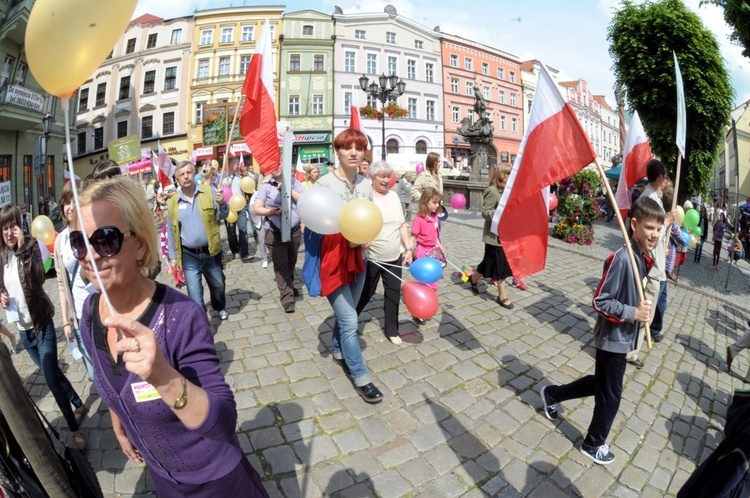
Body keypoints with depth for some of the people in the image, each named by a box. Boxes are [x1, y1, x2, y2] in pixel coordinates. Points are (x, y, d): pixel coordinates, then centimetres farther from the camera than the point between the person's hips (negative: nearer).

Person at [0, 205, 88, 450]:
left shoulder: (31, 245, -13)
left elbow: (39, 278, -26)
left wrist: (22, 249, -32)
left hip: (41, 324, -6)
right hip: (22, 328, 6)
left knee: (51, 379, -5)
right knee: (51, 373, 17)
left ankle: (74, 428, 9)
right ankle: (79, 405, 37)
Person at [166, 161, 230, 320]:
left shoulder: (209, 192, -3)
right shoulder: (173, 202, 1)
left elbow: (223, 215, -7)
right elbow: (171, 232, 7)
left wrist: (222, 204, -29)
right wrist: (172, 256, 6)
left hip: (211, 251, 1)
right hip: (189, 255, 0)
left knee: (218, 284, 19)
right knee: (194, 293, 0)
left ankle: (220, 308, 47)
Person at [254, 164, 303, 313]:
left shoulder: (294, 183, 5)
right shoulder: (265, 186, -2)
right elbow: (257, 209, -5)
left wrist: (288, 189, -15)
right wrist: (271, 211, -23)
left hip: (294, 231, 3)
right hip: (275, 233, -2)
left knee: (291, 262, 16)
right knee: (280, 265, -1)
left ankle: (290, 286, 38)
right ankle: (287, 297, 3)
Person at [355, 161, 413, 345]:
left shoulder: (394, 196, 7)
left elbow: (402, 224, 11)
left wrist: (408, 248, 7)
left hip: (395, 256, 5)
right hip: (372, 257, -5)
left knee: (394, 293, 11)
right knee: (365, 293, 9)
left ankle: (391, 330, 29)